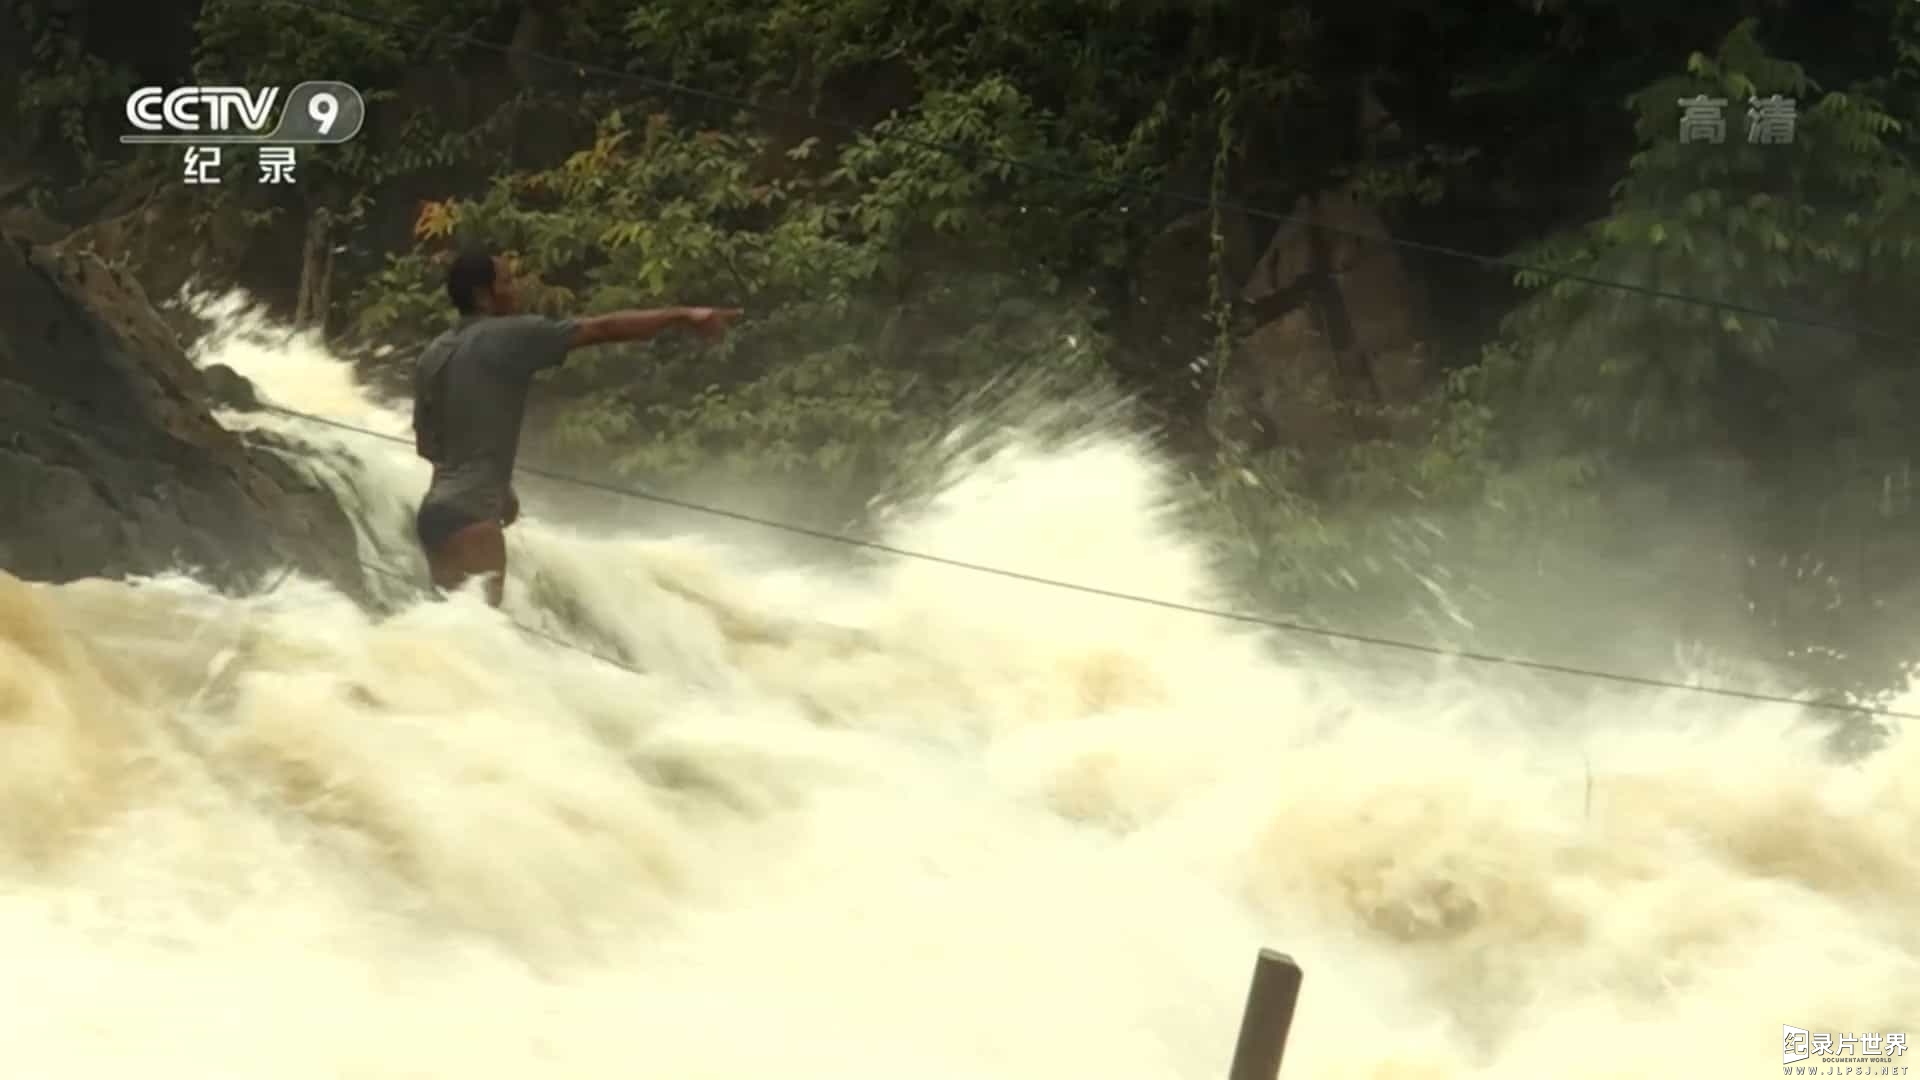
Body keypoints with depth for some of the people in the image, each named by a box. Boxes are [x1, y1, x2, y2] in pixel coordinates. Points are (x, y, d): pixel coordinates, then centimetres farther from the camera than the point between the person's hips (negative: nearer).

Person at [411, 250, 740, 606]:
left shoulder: (433, 356, 14)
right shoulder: (508, 335, -9)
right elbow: (603, 329, -10)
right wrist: (682, 316, -6)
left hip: (437, 510, 9)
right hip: (468, 514, -9)